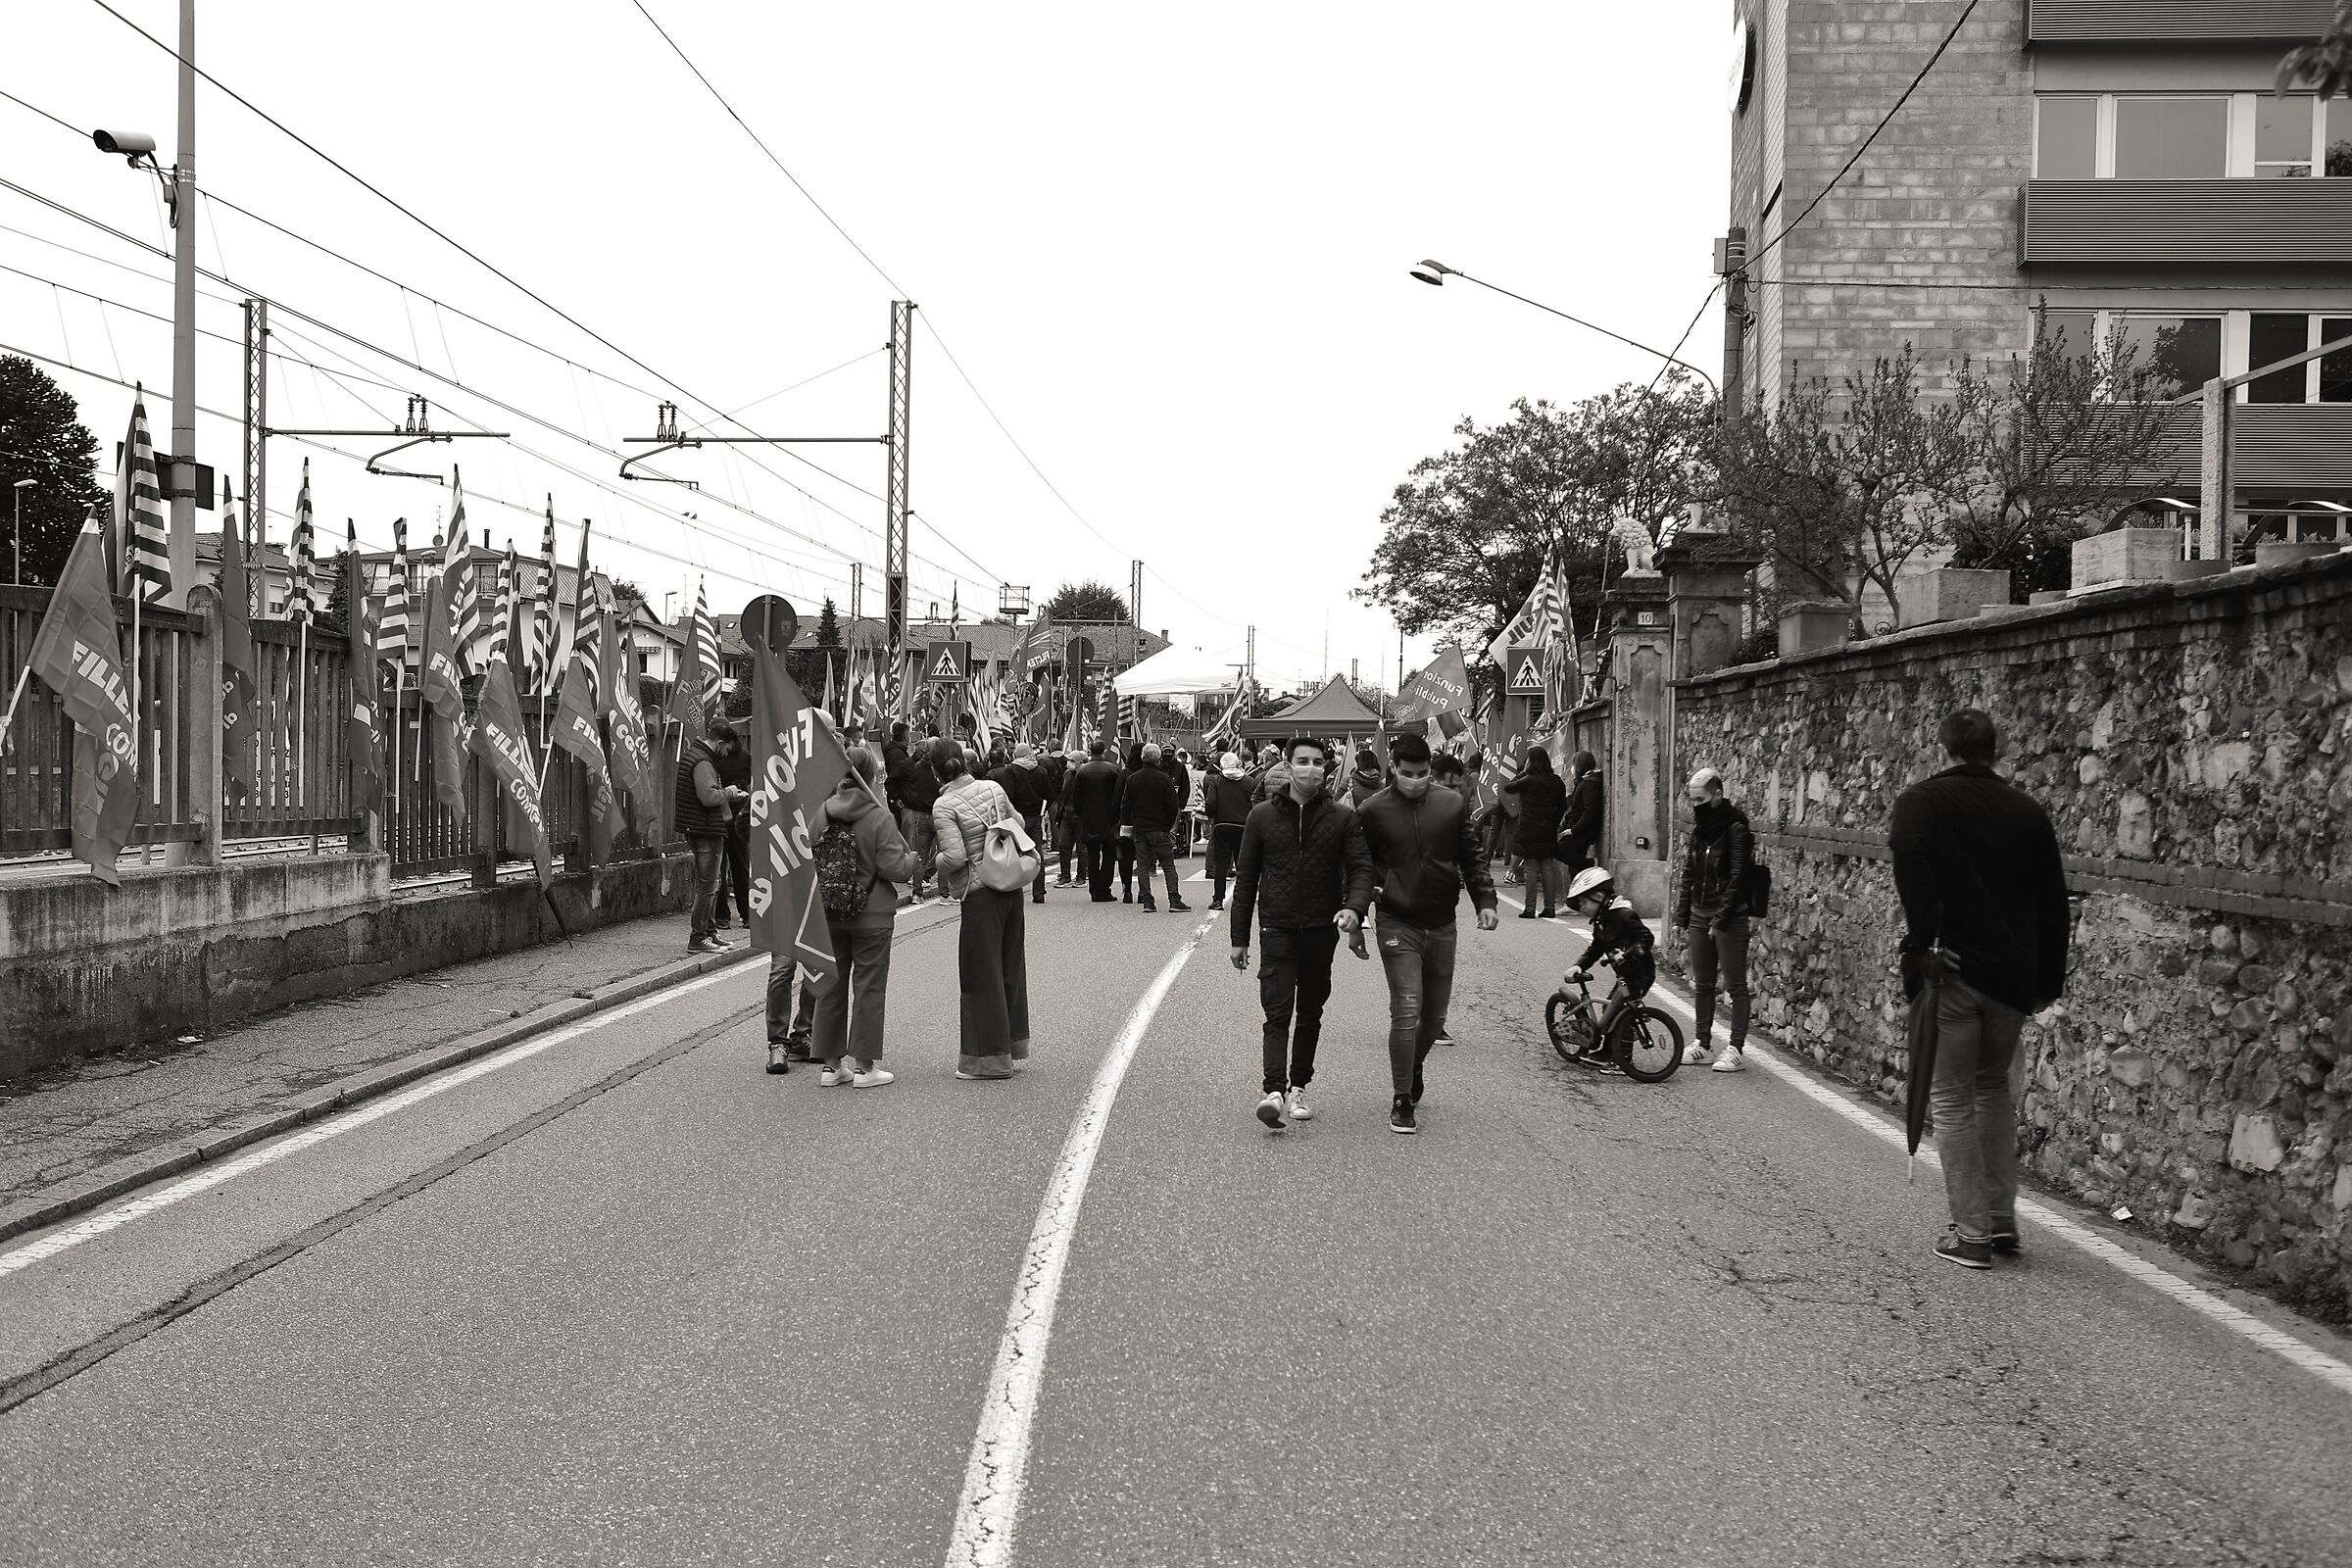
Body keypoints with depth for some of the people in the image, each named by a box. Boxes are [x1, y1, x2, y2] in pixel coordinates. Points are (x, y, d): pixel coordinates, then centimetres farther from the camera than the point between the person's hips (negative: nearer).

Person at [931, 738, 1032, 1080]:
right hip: (1011, 887, 7)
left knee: (982, 974, 3)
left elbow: (955, 856, -20)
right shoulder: (993, 788, 4)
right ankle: (1015, 1049, 26)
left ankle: (989, 1057, 9)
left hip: (980, 894, -6)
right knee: (1011, 968, 16)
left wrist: (940, 875, 0)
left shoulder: (944, 806, -13)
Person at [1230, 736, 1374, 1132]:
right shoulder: (1263, 816, 2)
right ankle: (1274, 1090, -21)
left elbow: (1361, 868, -3)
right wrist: (1239, 938, 6)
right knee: (1278, 1011, -12)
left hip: (1322, 930, 2)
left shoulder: (1342, 818, 2)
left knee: (1310, 1013, 11)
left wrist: (1354, 907, -25)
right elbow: (1245, 878, 7)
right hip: (1278, 928, -1)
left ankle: (1298, 1088, 23)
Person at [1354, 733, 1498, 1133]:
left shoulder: (1453, 804, 3)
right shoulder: (1372, 811, -5)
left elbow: (1471, 858, 10)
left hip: (1441, 923, 3)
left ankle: (1414, 1066, 41)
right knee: (1407, 1011, -11)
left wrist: (1484, 900, -1)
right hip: (1397, 924, -3)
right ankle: (1402, 1100, -1)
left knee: (1435, 1014, 12)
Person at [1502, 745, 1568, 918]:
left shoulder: (1528, 780, -12)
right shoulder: (1555, 781, 4)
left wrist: (1522, 772, 4)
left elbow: (1507, 788, -3)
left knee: (1531, 869, -2)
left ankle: (1530, 908, -2)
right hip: (1548, 831, 5)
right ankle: (1549, 907, 10)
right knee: (1547, 868, 9)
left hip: (1529, 830, -5)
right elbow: (1562, 806, 9)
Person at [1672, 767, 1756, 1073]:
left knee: (1735, 986, -2)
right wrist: (1681, 918, 11)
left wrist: (1721, 919, -18)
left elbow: (1737, 878, -15)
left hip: (1729, 918, -8)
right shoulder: (1699, 828, 12)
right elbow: (1688, 876, 15)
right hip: (1699, 916, 8)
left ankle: (1736, 1049, 1)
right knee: (1701, 984, 12)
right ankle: (1701, 1043, 20)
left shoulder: (1736, 829, -11)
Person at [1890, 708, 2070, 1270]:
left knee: (1953, 1101, 4)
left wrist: (1922, 943, -19)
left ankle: (1972, 1236, 6)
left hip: (1952, 971, -4)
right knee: (1995, 1087, 22)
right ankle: (2002, 1220, 23)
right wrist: (2049, 979, 17)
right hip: (2014, 975, 5)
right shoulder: (2027, 810, 10)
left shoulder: (1921, 801, -2)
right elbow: (2052, 901, 12)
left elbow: (1910, 863, -23)